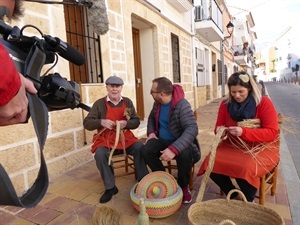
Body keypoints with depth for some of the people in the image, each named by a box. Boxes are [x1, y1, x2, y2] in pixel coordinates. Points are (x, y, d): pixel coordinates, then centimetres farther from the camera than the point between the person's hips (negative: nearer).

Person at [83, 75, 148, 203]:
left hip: (126, 137, 2)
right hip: (106, 139, -1)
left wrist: (126, 123, -18)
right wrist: (101, 122, -23)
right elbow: (87, 123, -5)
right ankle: (110, 187, -10)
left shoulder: (127, 102, 6)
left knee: (140, 148, -23)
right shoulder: (99, 103, -2)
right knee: (99, 154, -30)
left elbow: (136, 122, 5)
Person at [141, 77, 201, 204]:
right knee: (145, 150, -22)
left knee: (185, 154, -36)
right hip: (162, 140, 5)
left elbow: (192, 129, -36)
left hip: (179, 141, -5)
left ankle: (183, 186, -4)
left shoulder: (182, 105, -25)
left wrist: (174, 148, -47)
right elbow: (151, 118, 18)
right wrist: (151, 132, -3)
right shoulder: (157, 103, -2)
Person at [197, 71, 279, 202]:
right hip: (233, 146, 4)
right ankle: (233, 196, 9)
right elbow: (219, 127, 7)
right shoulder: (225, 104, 0)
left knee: (245, 168, -34)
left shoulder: (264, 103, -10)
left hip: (260, 148, -4)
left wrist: (243, 132, -29)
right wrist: (219, 130, -19)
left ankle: (248, 202, 1)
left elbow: (272, 133, -15)